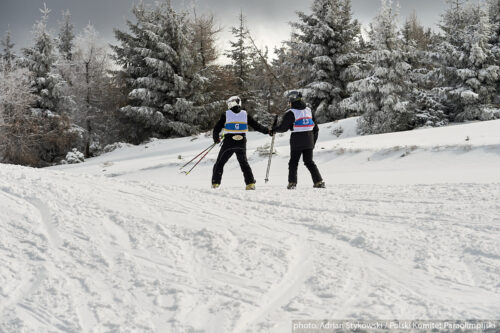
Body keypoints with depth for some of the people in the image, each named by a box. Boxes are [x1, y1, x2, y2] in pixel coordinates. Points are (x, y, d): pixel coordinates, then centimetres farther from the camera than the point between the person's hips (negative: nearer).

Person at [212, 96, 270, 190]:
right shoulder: (245, 114, 3)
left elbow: (216, 129, -1)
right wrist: (267, 131, 18)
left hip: (228, 143, -2)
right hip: (241, 144, 2)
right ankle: (250, 183, 7)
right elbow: (256, 126, 6)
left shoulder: (226, 115, -3)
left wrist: (216, 139, 17)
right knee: (244, 163, 18)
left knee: (219, 163, 11)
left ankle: (215, 183, 6)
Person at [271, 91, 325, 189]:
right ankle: (319, 182, 4)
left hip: (297, 142, -5)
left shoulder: (291, 113, -10)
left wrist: (274, 130, 10)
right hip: (309, 141, 5)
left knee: (293, 162, 7)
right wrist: (313, 141, 19)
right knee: (309, 162, 12)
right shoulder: (309, 110, 9)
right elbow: (315, 128, 12)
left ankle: (292, 183, 3)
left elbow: (283, 127, -8)